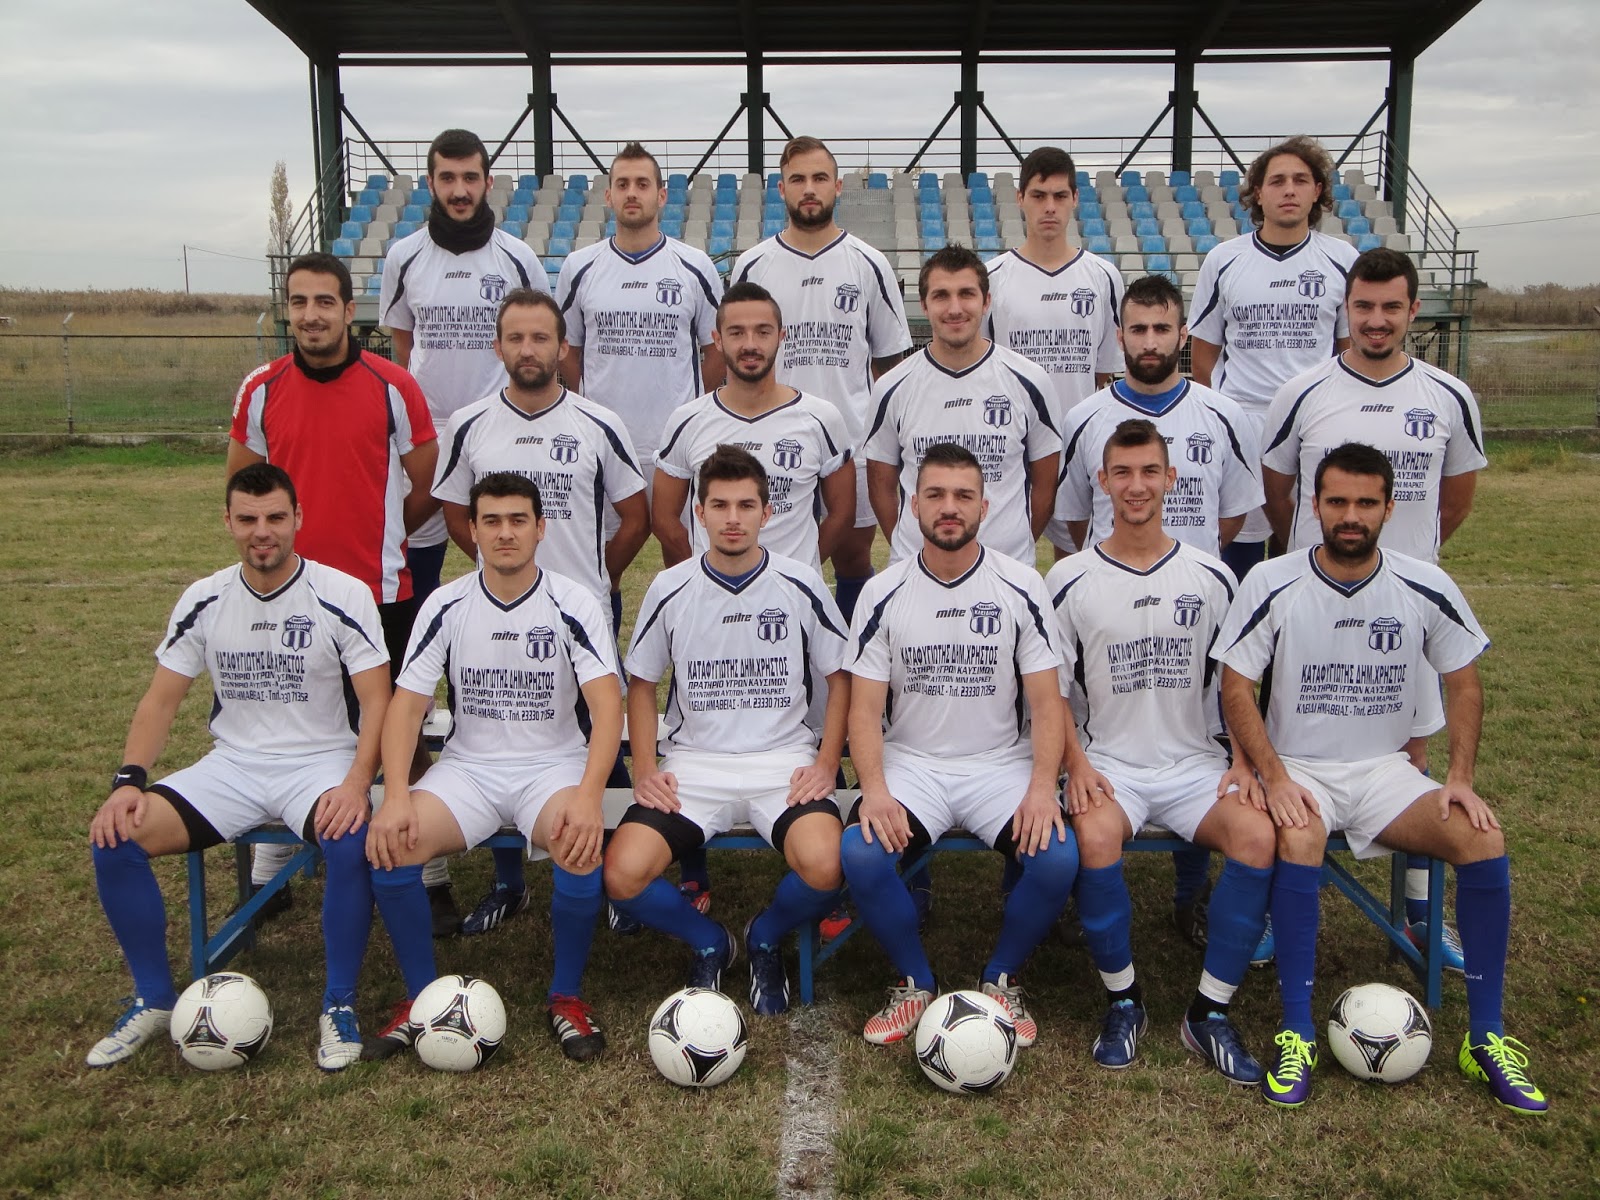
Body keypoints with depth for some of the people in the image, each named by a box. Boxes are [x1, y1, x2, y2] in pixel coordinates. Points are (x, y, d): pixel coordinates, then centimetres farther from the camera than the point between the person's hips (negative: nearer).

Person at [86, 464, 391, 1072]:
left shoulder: (344, 595, -8)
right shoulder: (203, 600, 4)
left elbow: (376, 701, -10)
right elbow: (161, 700, 7)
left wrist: (357, 783, -26)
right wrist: (129, 780, -9)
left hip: (320, 761, -4)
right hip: (231, 764, 4)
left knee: (352, 840, -36)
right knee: (114, 837, -16)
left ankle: (338, 1004, -13)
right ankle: (154, 1000, 4)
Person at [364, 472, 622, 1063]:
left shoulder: (573, 604, -6)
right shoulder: (446, 605, 0)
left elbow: (607, 703, -15)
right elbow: (406, 703, -3)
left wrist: (589, 794, -31)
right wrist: (396, 796, -20)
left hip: (553, 764, -2)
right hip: (468, 765, 2)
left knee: (581, 846, -33)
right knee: (389, 844, -24)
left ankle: (566, 996, -7)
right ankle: (422, 996, -1)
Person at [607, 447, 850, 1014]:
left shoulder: (800, 585, -1)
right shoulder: (670, 589, 1)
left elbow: (840, 675, 8)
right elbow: (641, 681, 12)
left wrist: (826, 763, -4)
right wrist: (645, 770, 0)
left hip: (784, 759, -1)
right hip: (694, 761, 1)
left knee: (824, 868, -30)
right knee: (622, 875, -21)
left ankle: (766, 939, 8)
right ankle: (708, 943, 12)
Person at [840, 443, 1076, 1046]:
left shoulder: (1021, 587, 0)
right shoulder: (883, 593, 0)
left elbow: (1046, 702, -2)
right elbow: (865, 708, -2)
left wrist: (1042, 788, -18)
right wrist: (874, 789, -20)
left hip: (1001, 764, 0)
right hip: (911, 764, 0)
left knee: (1059, 857, -27)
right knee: (860, 853, -28)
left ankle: (1001, 979, 4)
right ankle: (915, 983, 1)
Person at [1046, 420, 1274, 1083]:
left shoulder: (1212, 577, 7)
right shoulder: (1070, 579, 1)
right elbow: (1051, 689, 4)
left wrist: (1243, 764, -2)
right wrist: (1077, 764, -11)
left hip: (1194, 762, 2)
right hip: (1107, 761, -2)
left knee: (1258, 835, -27)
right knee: (1095, 838, -33)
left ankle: (1210, 1012, -12)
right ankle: (1123, 1001, -9)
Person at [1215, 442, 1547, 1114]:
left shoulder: (1425, 588, -1)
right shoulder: (1272, 585, -8)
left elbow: (1463, 681, 9)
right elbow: (1236, 687, -6)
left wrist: (1461, 777, -4)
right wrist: (1274, 776, -18)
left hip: (1385, 770, 3)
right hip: (1297, 768, -2)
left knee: (1483, 839, -22)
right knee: (1299, 838, -35)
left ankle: (1485, 1038, -8)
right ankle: (1297, 1035, -24)